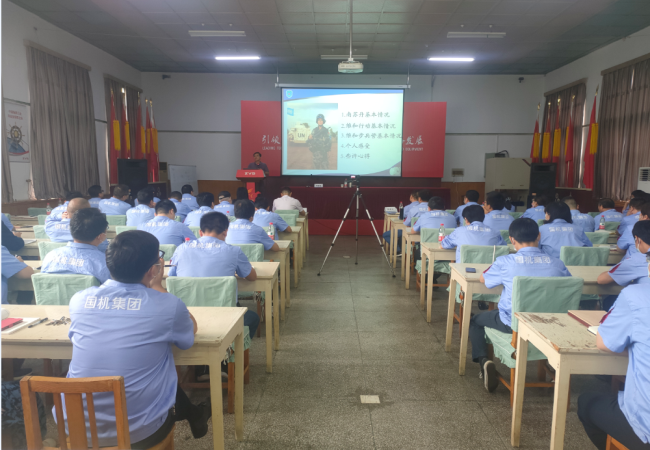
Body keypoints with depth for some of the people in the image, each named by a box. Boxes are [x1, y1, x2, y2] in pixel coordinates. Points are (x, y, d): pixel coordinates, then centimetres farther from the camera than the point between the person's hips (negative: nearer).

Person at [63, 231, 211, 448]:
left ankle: (192, 416, 56)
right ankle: (195, 417, 57)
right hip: (140, 432, -3)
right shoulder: (167, 305, -16)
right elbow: (192, 328, 7)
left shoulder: (79, 300, -6)